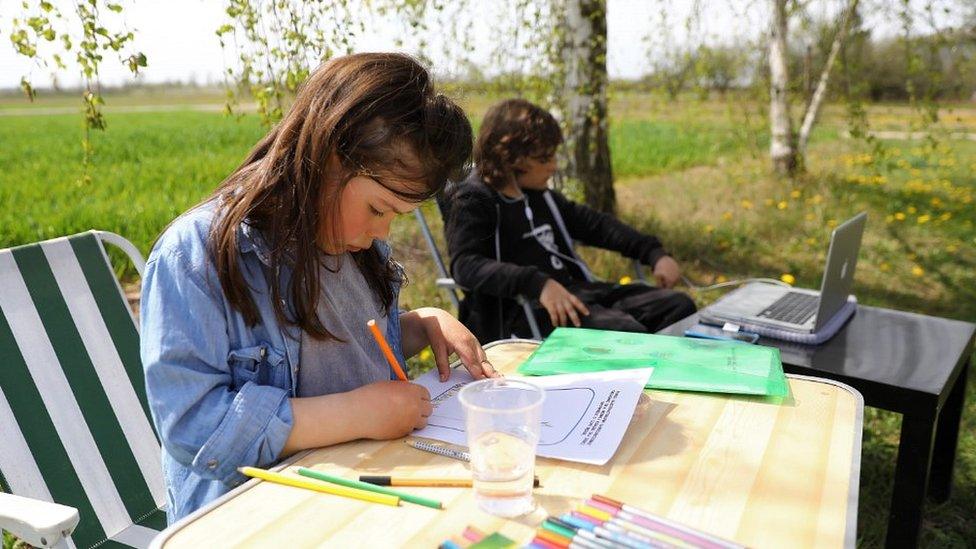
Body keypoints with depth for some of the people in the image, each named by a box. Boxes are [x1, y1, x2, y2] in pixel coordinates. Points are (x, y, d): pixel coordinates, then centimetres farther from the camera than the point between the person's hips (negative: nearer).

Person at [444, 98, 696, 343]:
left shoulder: (539, 195, 19)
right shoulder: (472, 200, -6)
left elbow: (594, 224, 25)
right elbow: (465, 265, -22)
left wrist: (655, 253, 14)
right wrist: (538, 283, -35)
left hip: (575, 291, 9)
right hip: (523, 308, -8)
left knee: (678, 305, -2)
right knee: (624, 330, -30)